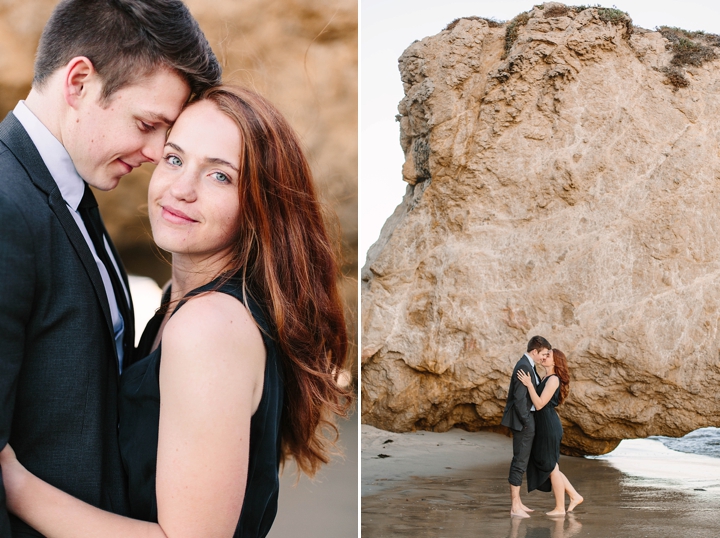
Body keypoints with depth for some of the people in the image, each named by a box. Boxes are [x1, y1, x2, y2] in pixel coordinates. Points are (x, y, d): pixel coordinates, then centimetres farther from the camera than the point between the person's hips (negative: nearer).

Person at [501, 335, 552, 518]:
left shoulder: (527, 365, 13)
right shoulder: (524, 367, -20)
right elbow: (519, 399, -23)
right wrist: (527, 423, -20)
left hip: (525, 419, 11)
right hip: (522, 421, -11)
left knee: (520, 461, 15)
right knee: (520, 462, -6)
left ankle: (517, 502, 23)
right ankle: (515, 507, -2)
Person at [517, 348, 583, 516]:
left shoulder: (553, 379, -15)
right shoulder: (546, 378, 14)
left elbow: (539, 404, -21)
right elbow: (539, 403, 11)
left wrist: (529, 384, -25)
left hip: (549, 425, -10)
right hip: (544, 425, 10)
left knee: (551, 467, 1)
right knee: (549, 466, 16)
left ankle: (559, 508, 11)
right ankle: (574, 496, 23)